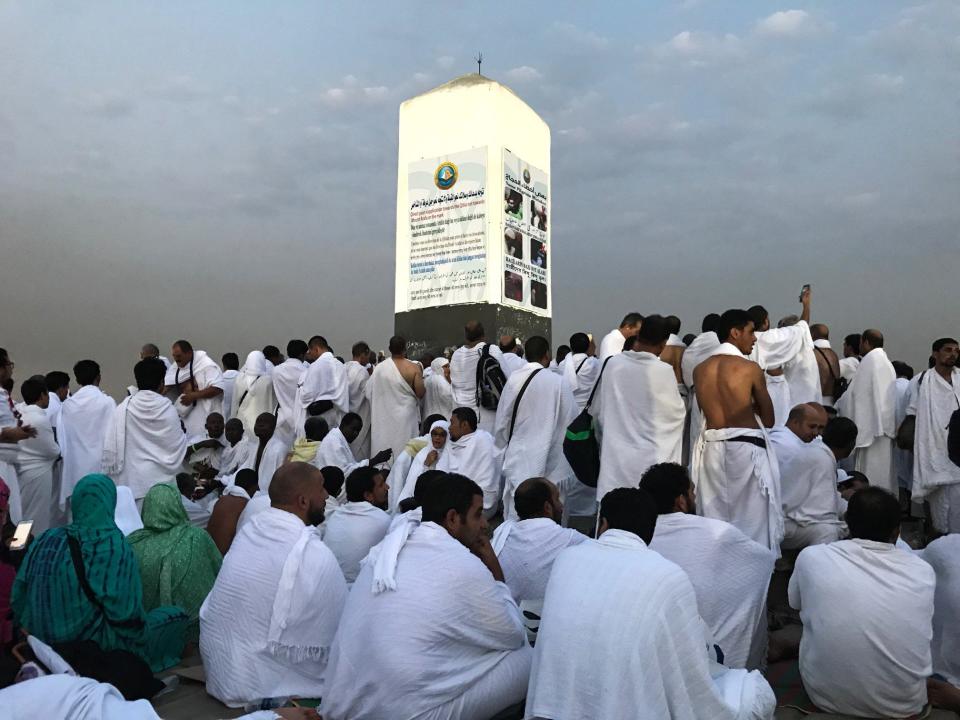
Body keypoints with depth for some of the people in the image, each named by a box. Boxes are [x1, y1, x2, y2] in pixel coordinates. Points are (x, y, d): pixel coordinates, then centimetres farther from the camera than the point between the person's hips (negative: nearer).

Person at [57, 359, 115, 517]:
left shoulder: (67, 404, 1)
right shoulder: (106, 402, -9)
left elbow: (61, 436, 4)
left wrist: (65, 455, 15)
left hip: (75, 466, 4)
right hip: (100, 464, -3)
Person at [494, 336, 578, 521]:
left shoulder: (512, 380, -3)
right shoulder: (558, 383, -11)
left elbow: (502, 422, 5)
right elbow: (572, 421, -4)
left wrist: (504, 451, 20)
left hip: (518, 461, 3)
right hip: (549, 463, -3)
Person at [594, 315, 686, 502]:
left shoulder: (613, 364, -3)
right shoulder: (663, 371, -11)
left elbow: (597, 409, 7)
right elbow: (677, 412, 3)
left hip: (615, 456, 3)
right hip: (650, 457, -3)